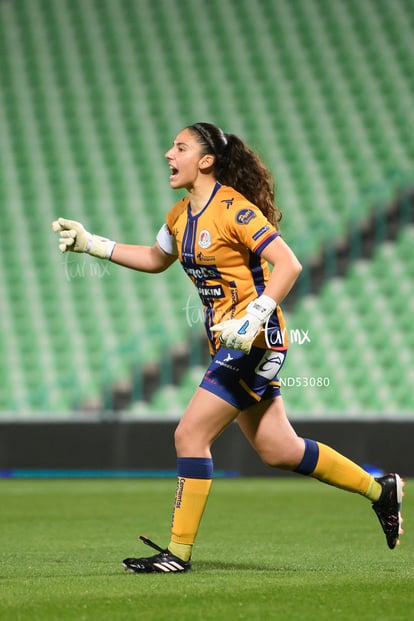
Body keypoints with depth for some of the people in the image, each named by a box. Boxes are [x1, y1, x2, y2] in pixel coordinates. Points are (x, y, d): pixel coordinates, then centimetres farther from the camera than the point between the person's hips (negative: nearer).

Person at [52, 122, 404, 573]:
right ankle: (380, 490, 27)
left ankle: (179, 552, -2)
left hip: (257, 339, -9)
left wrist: (252, 319, -28)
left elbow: (288, 264, -20)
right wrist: (92, 244, 21)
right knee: (277, 450, 12)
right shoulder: (181, 214, 10)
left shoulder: (233, 208, -16)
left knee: (190, 434, -11)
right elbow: (155, 259, 29)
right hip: (228, 343, 9)